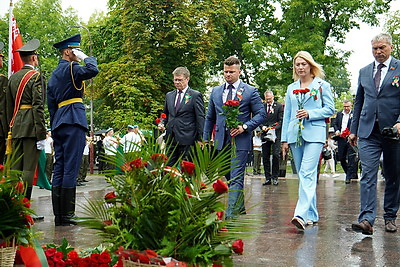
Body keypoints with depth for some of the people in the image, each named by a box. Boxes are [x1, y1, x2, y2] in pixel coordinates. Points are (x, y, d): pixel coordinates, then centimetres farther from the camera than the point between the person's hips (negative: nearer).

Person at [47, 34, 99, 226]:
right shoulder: (70, 68, -6)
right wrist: (85, 58, -4)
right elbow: (92, 70, -24)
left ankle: (58, 215, 10)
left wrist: (55, 128, 21)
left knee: (59, 167, 8)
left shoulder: (54, 75, 21)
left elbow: (51, 103, 20)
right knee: (71, 167, -8)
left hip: (58, 123, 9)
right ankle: (67, 214, -6)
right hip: (73, 120, -9)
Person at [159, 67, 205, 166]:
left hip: (186, 139, -5)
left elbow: (200, 118, -3)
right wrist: (162, 124, 4)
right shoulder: (169, 95, 17)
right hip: (171, 138, 5)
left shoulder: (196, 95, -1)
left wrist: (200, 139, -8)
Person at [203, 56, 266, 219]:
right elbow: (210, 118, 19)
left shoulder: (250, 91, 0)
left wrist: (245, 127, -16)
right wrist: (205, 138, 14)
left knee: (236, 178, -11)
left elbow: (261, 114, -2)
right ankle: (239, 208, 29)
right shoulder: (215, 92, 13)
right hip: (221, 141, 5)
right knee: (228, 177, 13)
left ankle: (231, 214, -13)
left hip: (240, 140, -5)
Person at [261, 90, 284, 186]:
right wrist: (263, 126, -6)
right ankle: (267, 178, 8)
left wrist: (275, 127, -16)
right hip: (265, 134, 3)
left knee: (276, 155, -9)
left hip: (276, 134, -3)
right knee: (265, 156, 2)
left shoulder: (279, 106, 3)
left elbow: (281, 120, -1)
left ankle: (275, 177, 0)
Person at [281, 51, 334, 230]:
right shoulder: (291, 88, 17)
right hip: (295, 135, 5)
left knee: (307, 174, -18)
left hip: (314, 135, -5)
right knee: (303, 175, 7)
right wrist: (285, 140, 11)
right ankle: (312, 215, 16)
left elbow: (330, 109, 2)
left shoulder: (322, 85, 6)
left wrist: (310, 113, -13)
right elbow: (287, 115, 16)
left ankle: (301, 215, -27)